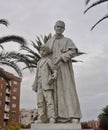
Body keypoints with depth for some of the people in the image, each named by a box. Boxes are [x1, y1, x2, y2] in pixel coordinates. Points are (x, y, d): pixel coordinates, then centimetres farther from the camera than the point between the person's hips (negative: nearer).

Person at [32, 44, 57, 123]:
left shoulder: (48, 60, 3)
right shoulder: (39, 62, 23)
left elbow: (55, 70, -2)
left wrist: (54, 76, -23)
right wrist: (35, 85, 19)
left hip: (47, 83, -7)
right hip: (40, 84, 7)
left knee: (49, 100, -12)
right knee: (40, 102, 2)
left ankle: (52, 118, -12)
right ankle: (41, 118, 4)